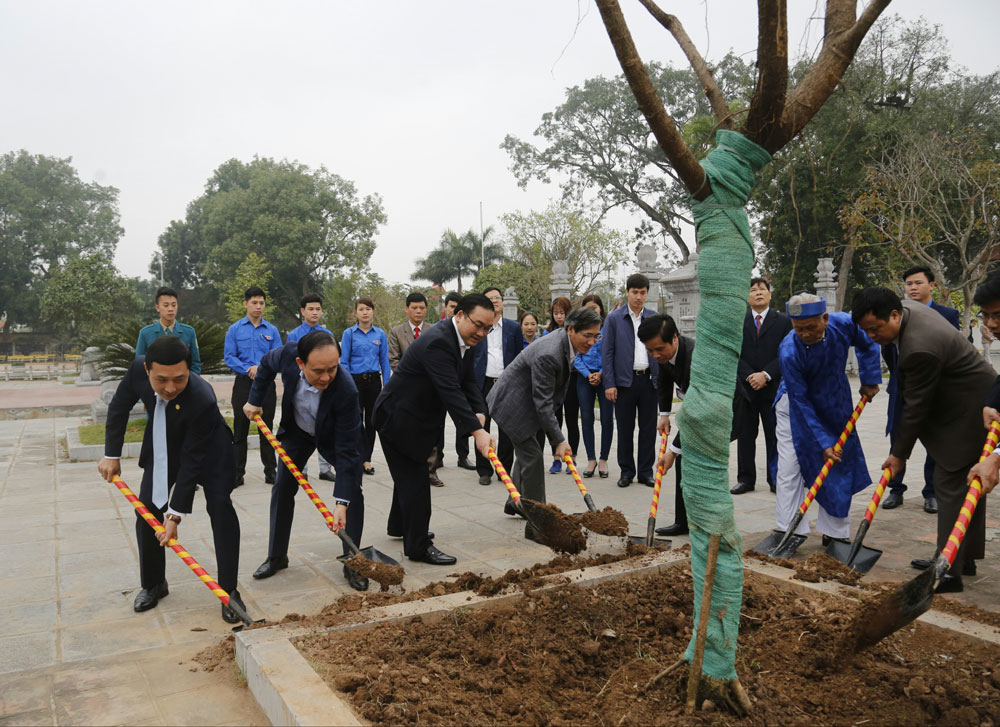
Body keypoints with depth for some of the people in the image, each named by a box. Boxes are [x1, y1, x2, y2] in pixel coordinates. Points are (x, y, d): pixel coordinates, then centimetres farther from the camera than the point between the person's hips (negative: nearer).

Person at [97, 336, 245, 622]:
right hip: (163, 445, 5)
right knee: (148, 510, 2)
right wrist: (112, 454, -4)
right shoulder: (138, 368, -29)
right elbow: (119, 408, -6)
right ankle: (153, 584, 23)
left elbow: (191, 461, -34)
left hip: (207, 448, -4)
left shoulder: (203, 400, -42)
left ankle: (229, 590, -8)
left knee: (220, 507, -18)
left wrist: (176, 514, -29)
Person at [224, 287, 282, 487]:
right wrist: (248, 370, -17)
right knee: (240, 430, 2)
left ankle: (270, 472, 14)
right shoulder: (235, 329, 3)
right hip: (243, 384, -1)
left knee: (267, 429, 7)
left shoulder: (272, 331, 6)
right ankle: (237, 473, 9)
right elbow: (230, 357, -4)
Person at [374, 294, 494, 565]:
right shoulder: (438, 342, -30)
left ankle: (400, 525, 43)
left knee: (410, 474, 24)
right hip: (397, 418, -10)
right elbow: (450, 391, -38)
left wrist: (479, 413, -19)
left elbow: (469, 383, 0)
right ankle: (418, 546, 4)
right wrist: (476, 431, -43)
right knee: (415, 479, -6)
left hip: (413, 418, 10)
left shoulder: (463, 343, 3)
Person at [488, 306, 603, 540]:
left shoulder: (567, 340, -4)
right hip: (513, 404, -10)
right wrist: (558, 440, -25)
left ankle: (515, 503, 43)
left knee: (527, 451, 23)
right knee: (532, 457, -11)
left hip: (525, 400, 10)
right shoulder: (548, 355, -34)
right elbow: (543, 403, -29)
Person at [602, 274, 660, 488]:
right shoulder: (614, 318, 2)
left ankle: (646, 471, 16)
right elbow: (607, 352, 0)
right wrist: (609, 383, -7)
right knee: (625, 429, 4)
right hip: (624, 380, -2)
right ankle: (626, 471, 16)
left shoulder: (654, 318, 9)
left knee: (649, 428, 6)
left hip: (648, 380, 2)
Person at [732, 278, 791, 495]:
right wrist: (749, 376, -11)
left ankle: (776, 480, 12)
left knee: (774, 436, 3)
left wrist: (765, 375, -14)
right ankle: (746, 479, 14)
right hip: (744, 387, 2)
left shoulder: (783, 321, 4)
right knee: (745, 435, 6)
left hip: (773, 388, -1)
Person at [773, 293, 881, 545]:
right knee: (790, 467, -9)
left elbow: (867, 346, 2)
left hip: (834, 406, 4)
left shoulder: (844, 324, -24)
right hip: (796, 406, -4)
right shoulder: (789, 352, -33)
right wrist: (823, 443, -25)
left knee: (839, 465, 5)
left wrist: (869, 380, -2)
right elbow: (800, 402, -26)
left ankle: (834, 532, 16)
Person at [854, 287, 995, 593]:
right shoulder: (905, 307, -2)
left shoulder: (920, 348, -33)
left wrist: (899, 453, -12)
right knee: (965, 483, 16)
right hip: (962, 405, 11)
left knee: (951, 486, -9)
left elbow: (916, 406, -24)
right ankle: (963, 558, 28)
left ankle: (950, 571, -4)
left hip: (969, 412, -11)